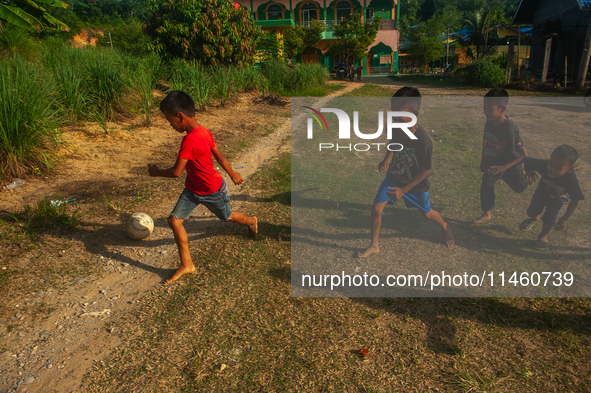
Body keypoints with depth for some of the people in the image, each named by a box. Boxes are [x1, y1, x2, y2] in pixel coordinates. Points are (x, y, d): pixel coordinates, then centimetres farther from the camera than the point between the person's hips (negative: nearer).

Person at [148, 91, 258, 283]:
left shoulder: (190, 141, -35)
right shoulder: (204, 131, -6)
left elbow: (176, 172, -32)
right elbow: (219, 156, 5)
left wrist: (156, 172, -12)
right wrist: (233, 174, 17)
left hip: (213, 192, -8)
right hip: (193, 189, 8)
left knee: (226, 216, 20)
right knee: (174, 219, -1)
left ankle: (251, 221, 54)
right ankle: (186, 264, 10)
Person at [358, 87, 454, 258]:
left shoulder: (423, 141, -34)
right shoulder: (394, 129, -19)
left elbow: (426, 170, -22)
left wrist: (404, 190, -23)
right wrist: (386, 160, -5)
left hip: (416, 184, -4)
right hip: (393, 178, 4)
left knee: (426, 213, 19)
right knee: (376, 208, -5)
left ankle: (445, 226, 56)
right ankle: (374, 246, 17)